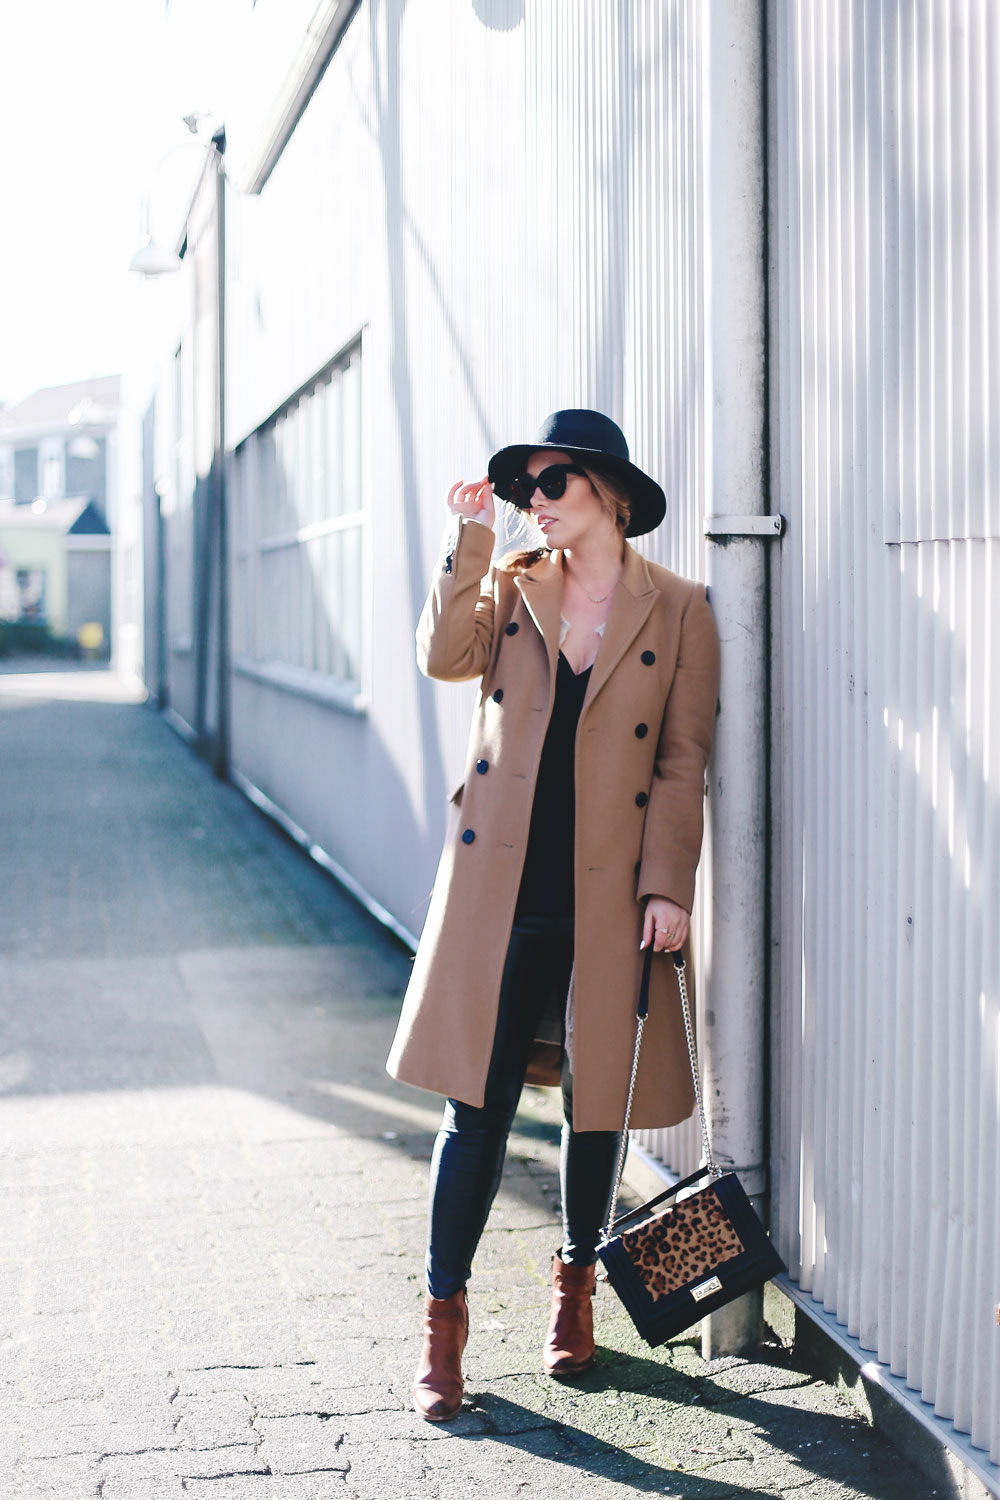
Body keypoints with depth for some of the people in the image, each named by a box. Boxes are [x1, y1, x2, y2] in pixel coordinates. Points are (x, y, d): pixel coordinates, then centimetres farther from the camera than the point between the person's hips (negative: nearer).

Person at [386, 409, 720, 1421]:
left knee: (594, 1106, 11)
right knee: (477, 1107, 0)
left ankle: (575, 1285, 32)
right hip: (498, 888, 1)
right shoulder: (508, 586, 9)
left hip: (608, 898, 0)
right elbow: (444, 657, -10)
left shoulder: (677, 610, 3)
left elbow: (683, 762, 0)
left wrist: (667, 885, -7)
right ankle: (444, 1321, 10)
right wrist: (470, 542, -12)